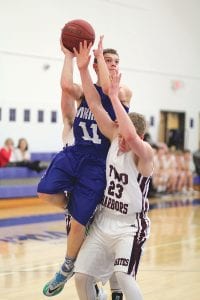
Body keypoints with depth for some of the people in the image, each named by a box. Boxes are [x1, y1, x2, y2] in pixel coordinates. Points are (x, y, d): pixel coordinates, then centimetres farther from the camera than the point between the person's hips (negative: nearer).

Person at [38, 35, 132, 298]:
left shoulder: (123, 91, 0)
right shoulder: (84, 92, 8)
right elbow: (66, 86, -16)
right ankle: (73, 206, 16)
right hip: (73, 153, 4)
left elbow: (107, 90, -24)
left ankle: (67, 269, 23)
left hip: (97, 163, -3)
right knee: (45, 192, -18)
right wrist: (69, 56, -5)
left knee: (77, 223, -2)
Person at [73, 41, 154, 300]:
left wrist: (114, 97, -37)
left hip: (130, 226, -6)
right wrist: (83, 68, -17)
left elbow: (131, 136, -43)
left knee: (123, 276, -25)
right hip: (103, 221, 6)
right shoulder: (115, 138, -4)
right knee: (82, 276, 6)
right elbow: (95, 105, -9)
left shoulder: (145, 152, -20)